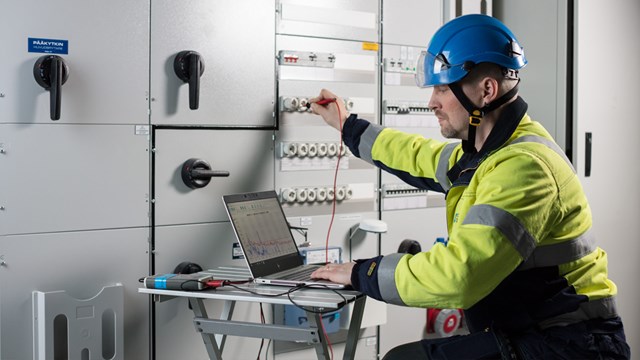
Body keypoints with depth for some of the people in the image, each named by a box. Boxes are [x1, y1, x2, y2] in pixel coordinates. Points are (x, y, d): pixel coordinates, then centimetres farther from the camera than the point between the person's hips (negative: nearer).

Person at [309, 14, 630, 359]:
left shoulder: (523, 167, -23)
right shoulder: (486, 152, 8)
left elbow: (455, 276, -30)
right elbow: (423, 159, 30)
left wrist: (361, 273, -16)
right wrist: (348, 127, 39)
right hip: (526, 331, 9)